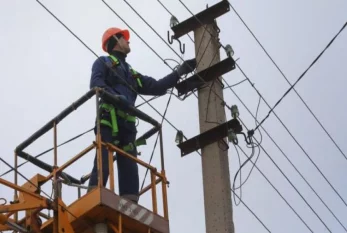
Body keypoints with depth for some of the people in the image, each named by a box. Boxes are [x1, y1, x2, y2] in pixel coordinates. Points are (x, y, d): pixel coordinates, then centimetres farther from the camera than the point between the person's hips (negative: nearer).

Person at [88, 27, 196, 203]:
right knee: (103, 163, -21)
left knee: (130, 168, -5)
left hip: (127, 124, 7)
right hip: (108, 119, -7)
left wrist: (179, 71, 21)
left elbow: (156, 87, 28)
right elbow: (96, 83, -4)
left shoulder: (132, 74, 35)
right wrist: (116, 97, -23)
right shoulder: (103, 62, 15)